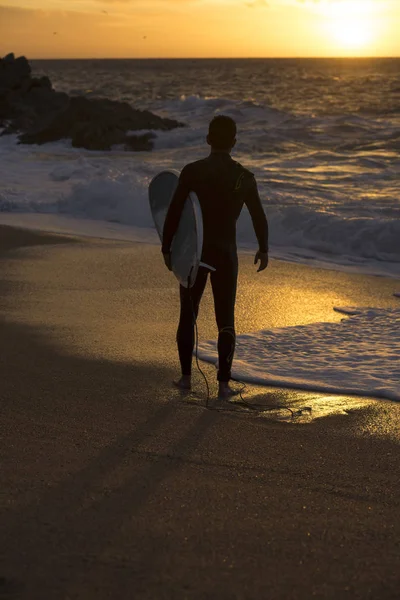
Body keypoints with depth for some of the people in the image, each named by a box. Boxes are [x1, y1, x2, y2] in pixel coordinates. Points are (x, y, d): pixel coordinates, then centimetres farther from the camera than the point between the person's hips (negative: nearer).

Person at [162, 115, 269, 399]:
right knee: (226, 319, 7)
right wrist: (263, 249, 20)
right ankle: (224, 383, 3)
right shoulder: (244, 177, -4)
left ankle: (186, 376, 19)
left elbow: (174, 213, -8)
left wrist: (167, 248, 4)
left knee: (188, 314, 15)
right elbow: (259, 218, 5)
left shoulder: (192, 171, -9)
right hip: (225, 254, 0)